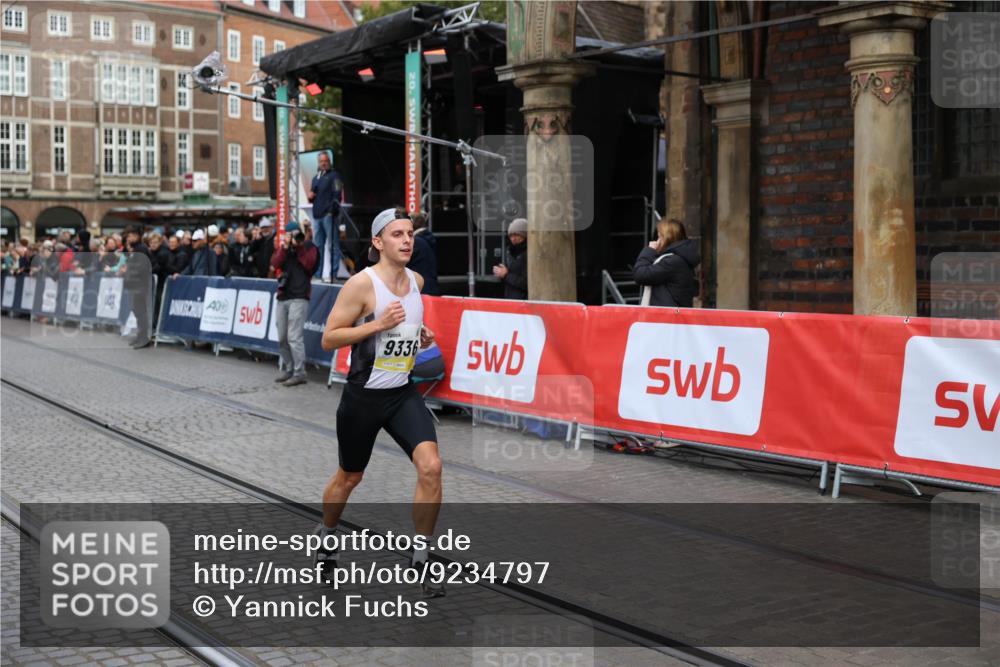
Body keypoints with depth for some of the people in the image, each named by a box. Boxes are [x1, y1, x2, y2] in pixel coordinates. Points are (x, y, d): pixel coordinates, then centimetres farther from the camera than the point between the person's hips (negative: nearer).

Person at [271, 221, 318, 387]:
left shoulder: (309, 246, 5)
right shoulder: (283, 247, 18)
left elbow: (309, 264, -11)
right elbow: (275, 264, 2)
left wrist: (299, 247, -11)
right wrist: (285, 247, -7)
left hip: (299, 297, -6)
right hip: (283, 296, 6)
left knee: (294, 337, -12)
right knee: (282, 337, 9)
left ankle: (299, 373, -9)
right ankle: (287, 369, 20)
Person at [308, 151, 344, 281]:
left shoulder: (334, 176, 0)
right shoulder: (316, 178, 21)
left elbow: (337, 195, -10)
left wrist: (332, 211, -19)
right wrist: (310, 196, 6)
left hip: (329, 215, -8)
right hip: (317, 215, 8)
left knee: (333, 245, -7)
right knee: (318, 246, 11)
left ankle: (333, 273, -8)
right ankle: (318, 273, 17)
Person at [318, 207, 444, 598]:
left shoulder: (416, 280, 4)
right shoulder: (362, 283, -16)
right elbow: (328, 339, -16)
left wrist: (420, 335, 4)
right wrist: (379, 324, -25)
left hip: (403, 394, 4)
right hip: (363, 396, -4)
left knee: (430, 467, -15)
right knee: (350, 477, 15)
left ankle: (420, 559, -1)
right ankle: (325, 535, 45)